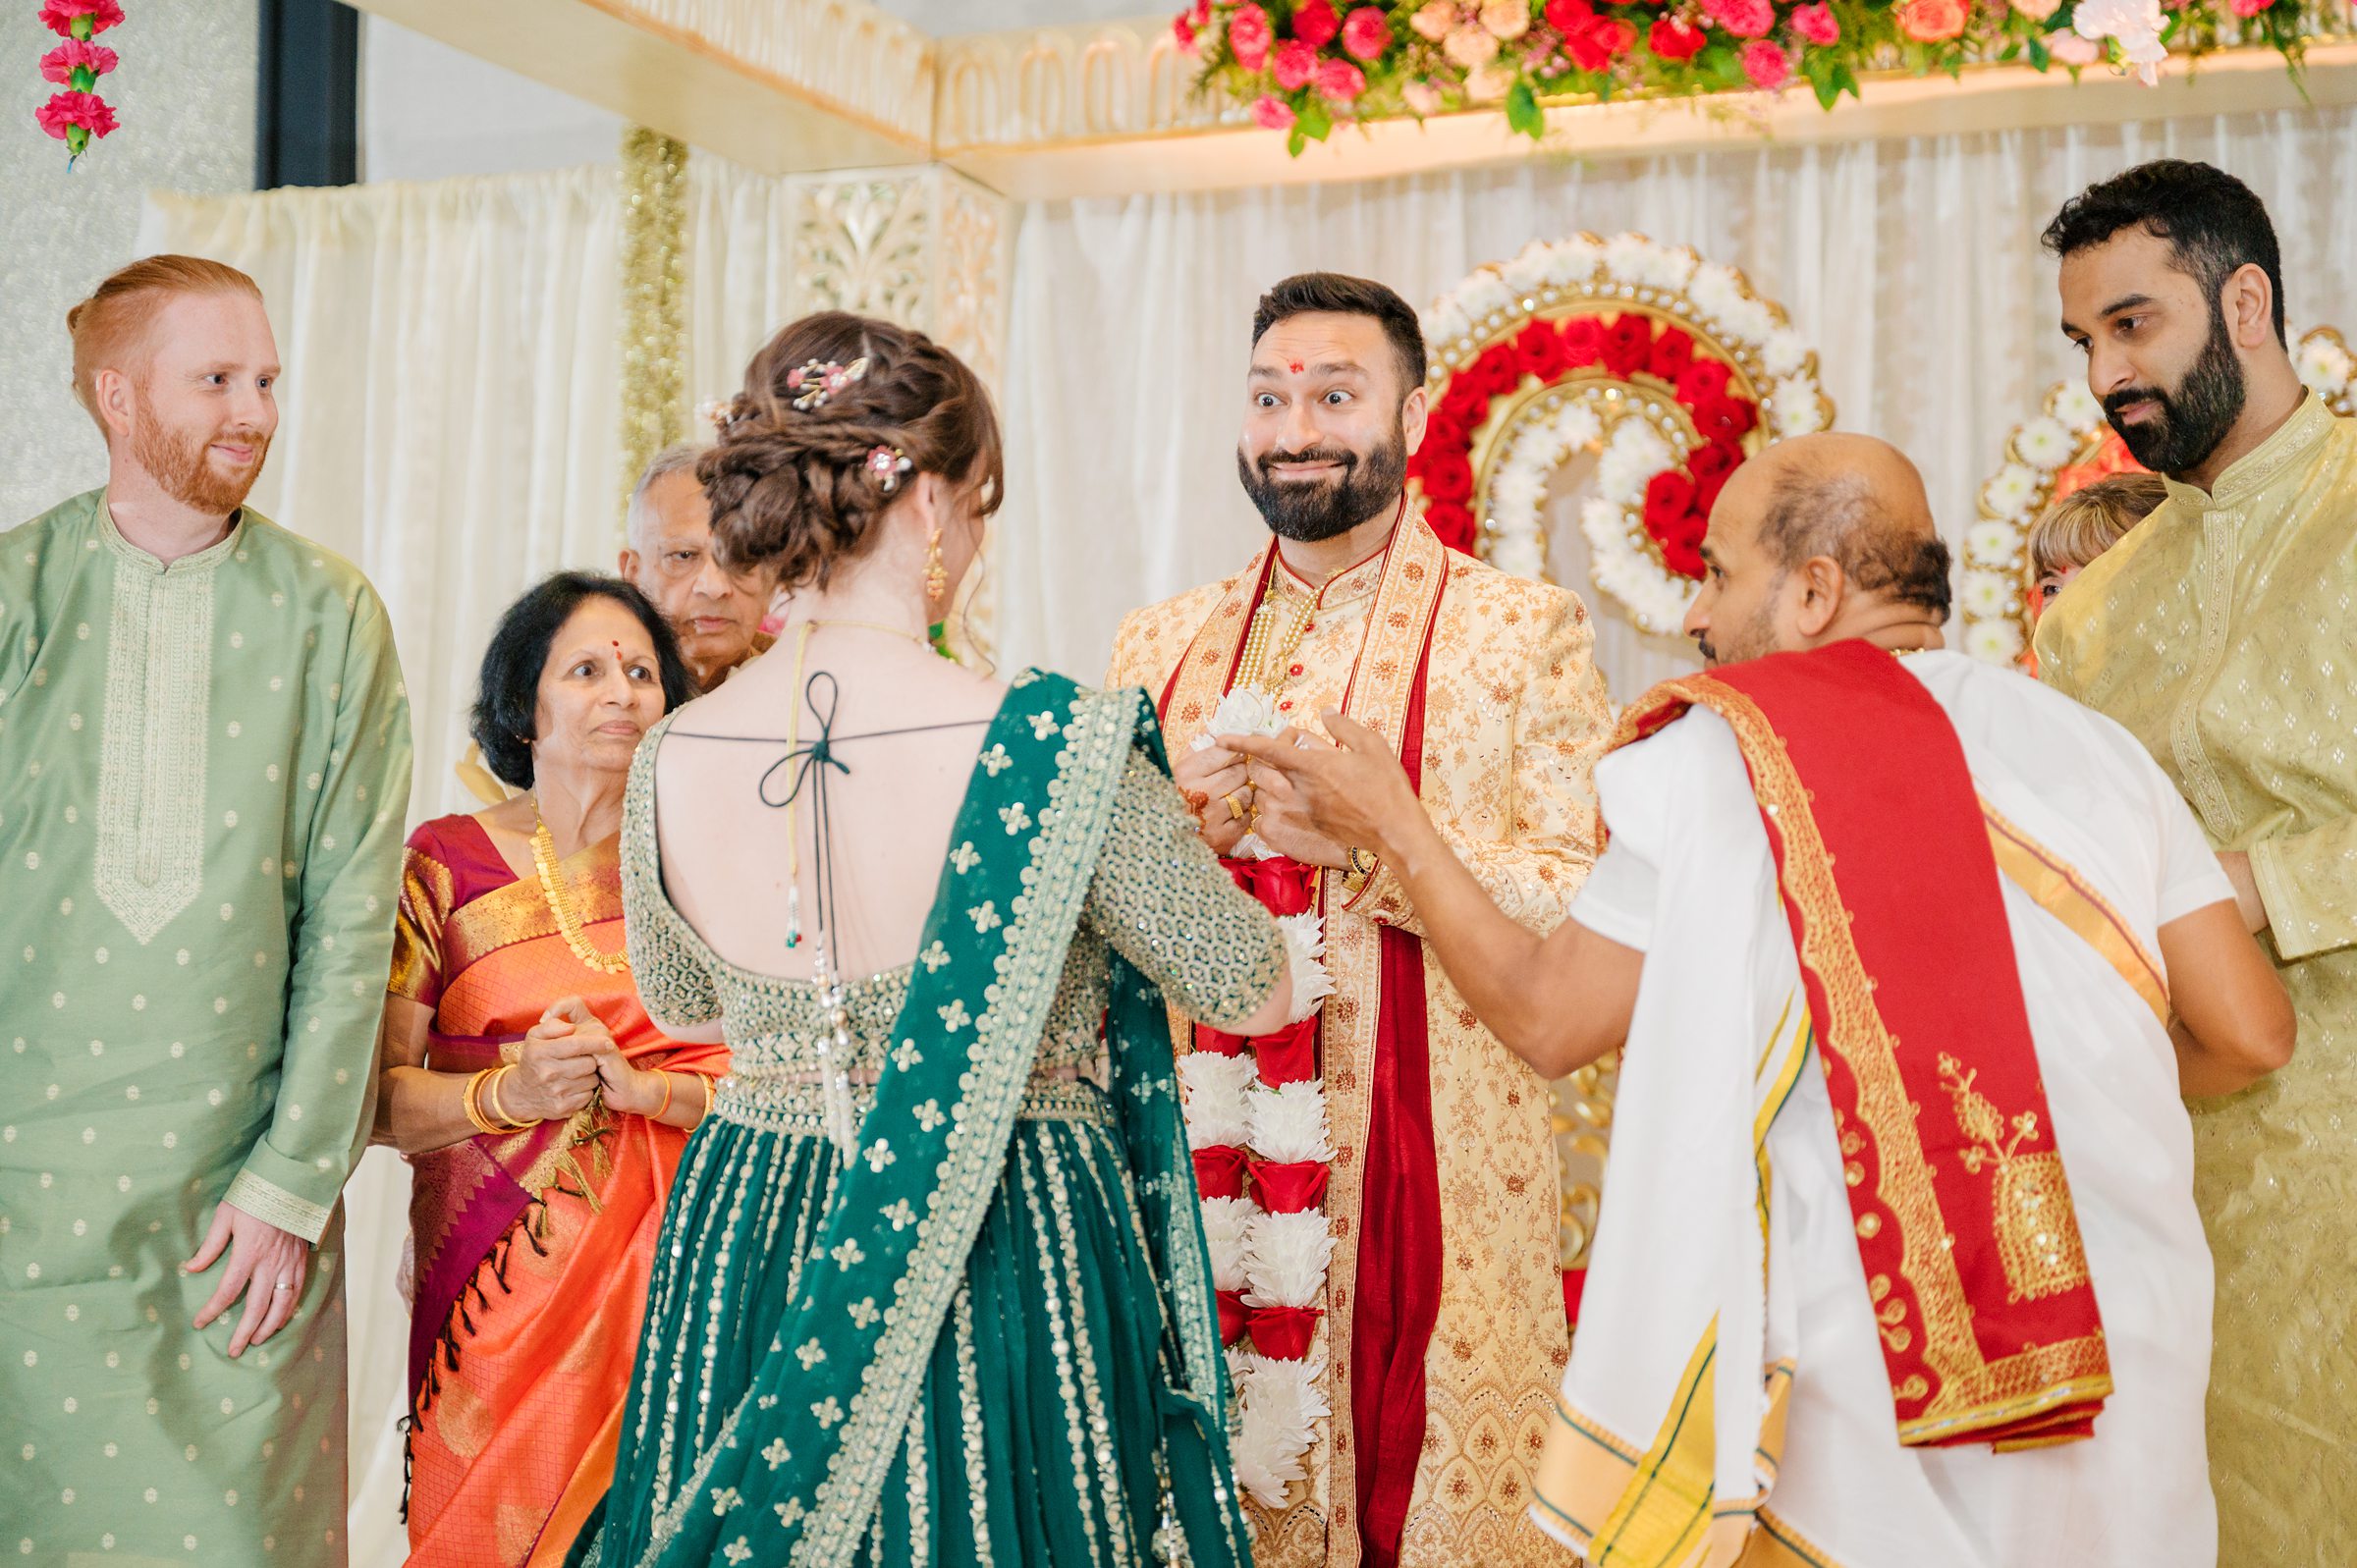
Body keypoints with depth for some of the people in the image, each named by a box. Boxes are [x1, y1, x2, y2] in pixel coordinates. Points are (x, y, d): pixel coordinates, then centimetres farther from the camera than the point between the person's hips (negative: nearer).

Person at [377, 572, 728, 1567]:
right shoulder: (447, 862, 2)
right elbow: (373, 1097, -2)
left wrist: (642, 1087, -14)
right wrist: (509, 1093, -18)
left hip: (667, 1257, 1)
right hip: (500, 1270, -1)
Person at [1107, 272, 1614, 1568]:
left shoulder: (1524, 631, 0)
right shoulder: (1160, 644, 11)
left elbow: (1594, 910, -10)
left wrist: (1374, 837, -20)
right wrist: (1199, 822, -8)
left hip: (1437, 1178, -3)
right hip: (1205, 1162, 3)